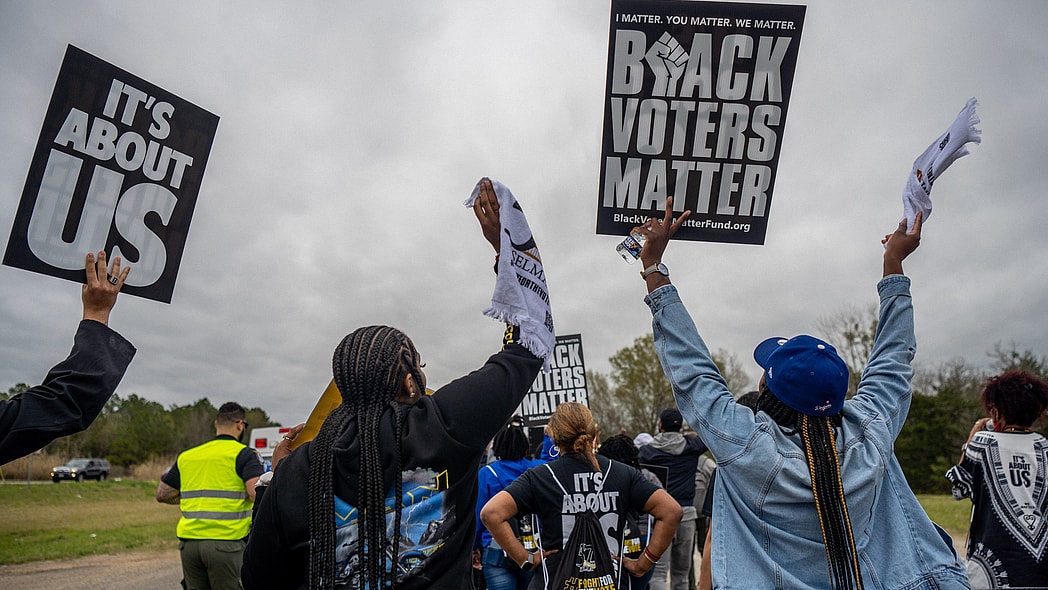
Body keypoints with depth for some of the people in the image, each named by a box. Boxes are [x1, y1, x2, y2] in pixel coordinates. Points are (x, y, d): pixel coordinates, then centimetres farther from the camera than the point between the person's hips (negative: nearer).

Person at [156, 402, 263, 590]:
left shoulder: (186, 456, 15)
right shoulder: (244, 454, -4)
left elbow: (162, 494, 20)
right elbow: (257, 494, -17)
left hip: (188, 541, 6)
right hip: (225, 540, -6)